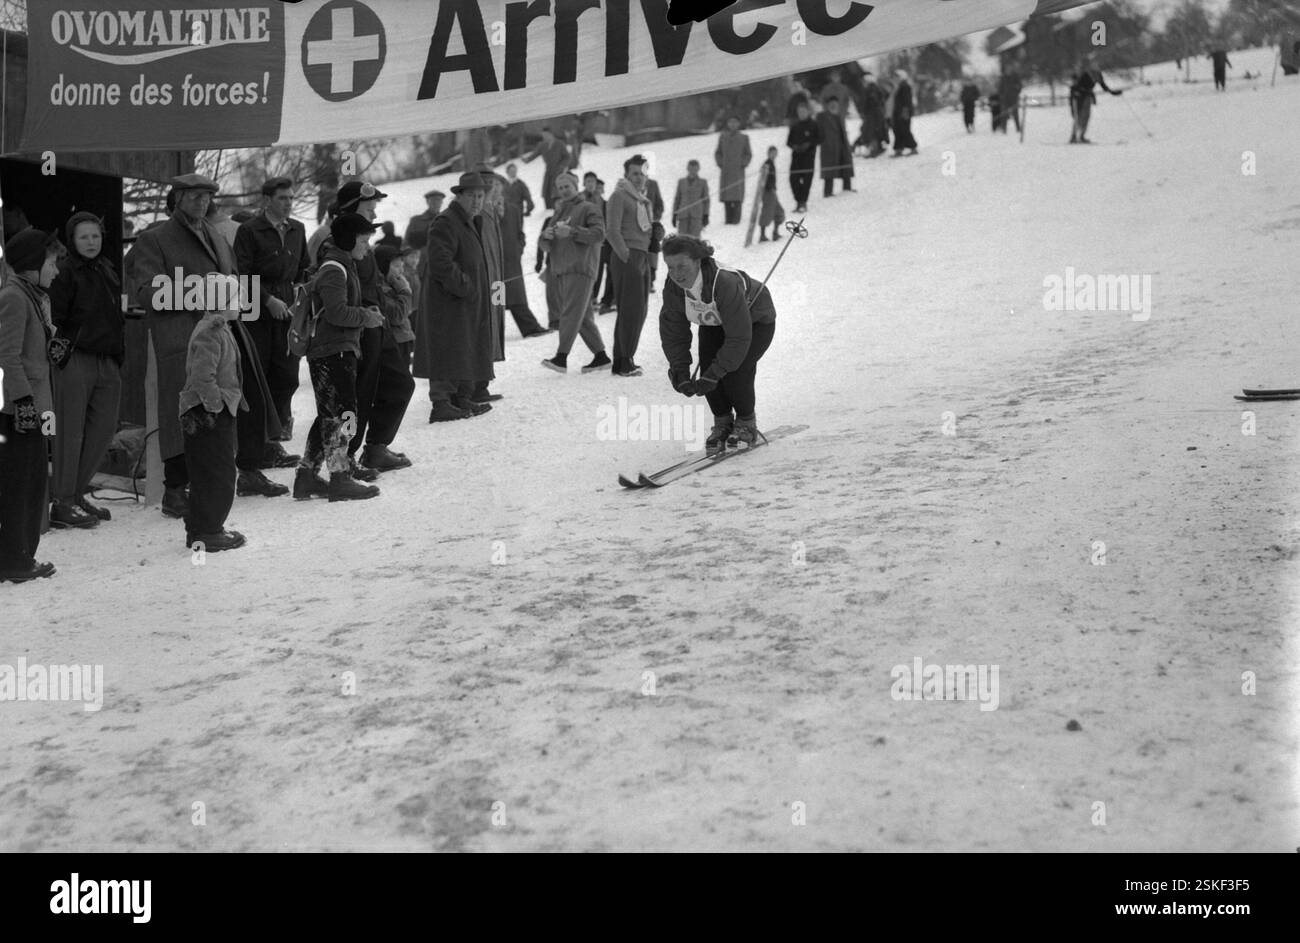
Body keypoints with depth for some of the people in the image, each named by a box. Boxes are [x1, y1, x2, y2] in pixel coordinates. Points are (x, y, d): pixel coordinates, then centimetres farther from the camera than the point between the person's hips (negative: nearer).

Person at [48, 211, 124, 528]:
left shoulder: (107, 273, 17)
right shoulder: (66, 272, -7)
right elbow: (54, 318, -12)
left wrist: (119, 357, 20)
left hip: (107, 361, 8)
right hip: (75, 360, -8)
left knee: (104, 428, 9)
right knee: (71, 432, -4)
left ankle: (77, 493, 22)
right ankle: (63, 504, 2)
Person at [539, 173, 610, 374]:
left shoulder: (588, 208, 3)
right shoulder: (559, 213, 25)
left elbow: (599, 233, -12)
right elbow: (547, 247, 21)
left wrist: (572, 231, -20)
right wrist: (546, 236, -2)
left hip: (580, 269, -8)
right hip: (560, 270, 8)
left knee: (571, 313, -15)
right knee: (583, 316, 8)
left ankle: (561, 357, -22)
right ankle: (601, 356, 12)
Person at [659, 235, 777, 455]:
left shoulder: (725, 283, -43)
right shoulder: (673, 288, -25)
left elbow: (739, 338, -37)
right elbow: (672, 331, -12)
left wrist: (714, 374, -36)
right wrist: (680, 372, -21)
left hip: (755, 321, -5)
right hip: (715, 323, 5)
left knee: (735, 372, -20)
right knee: (708, 368, -14)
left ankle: (746, 424, 6)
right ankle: (722, 422, 10)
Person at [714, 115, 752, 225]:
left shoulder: (744, 138, 5)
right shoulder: (723, 137, 10)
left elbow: (748, 154, 10)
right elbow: (718, 153, 17)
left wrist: (743, 164, -3)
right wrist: (720, 163, 3)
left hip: (738, 171, -2)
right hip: (725, 171, 2)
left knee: (737, 196, -8)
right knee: (726, 196, -1)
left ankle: (736, 219, -7)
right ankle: (728, 219, 5)